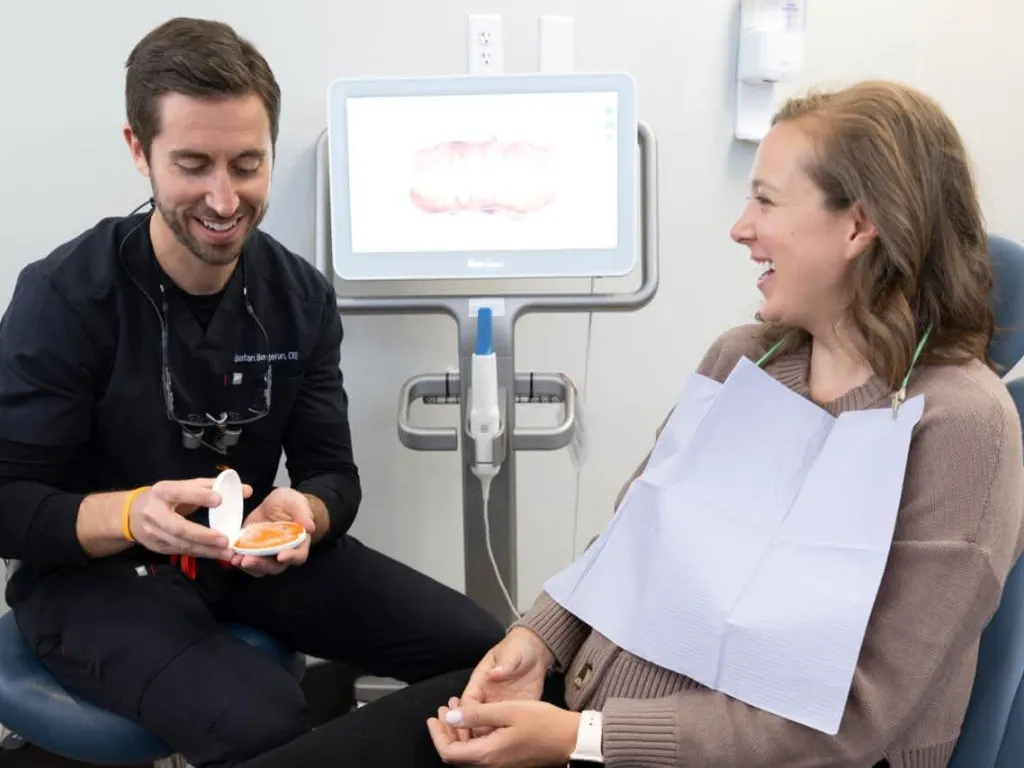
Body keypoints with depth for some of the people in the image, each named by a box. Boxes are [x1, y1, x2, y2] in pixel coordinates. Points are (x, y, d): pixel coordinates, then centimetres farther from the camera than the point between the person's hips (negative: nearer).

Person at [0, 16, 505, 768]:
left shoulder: (302, 296, -3)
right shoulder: (64, 297, -15)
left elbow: (333, 473, -2)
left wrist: (304, 514, -27)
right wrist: (132, 514, -35)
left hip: (250, 551, 5)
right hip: (94, 573, -4)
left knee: (483, 651, -9)